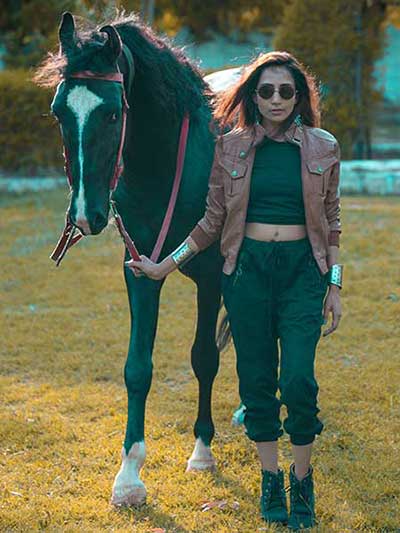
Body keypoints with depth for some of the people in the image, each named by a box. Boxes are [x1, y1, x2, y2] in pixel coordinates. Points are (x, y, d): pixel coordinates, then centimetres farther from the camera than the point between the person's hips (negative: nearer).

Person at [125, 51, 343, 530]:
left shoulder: (322, 148, 2)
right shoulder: (231, 147, 3)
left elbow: (331, 223, 8)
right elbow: (213, 220, 8)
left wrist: (334, 285, 3)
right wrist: (166, 265, 4)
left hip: (302, 269, -1)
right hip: (248, 268, 1)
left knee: (298, 379, -12)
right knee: (256, 379, 4)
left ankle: (302, 480, 8)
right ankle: (270, 479, 20)